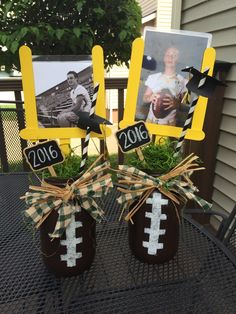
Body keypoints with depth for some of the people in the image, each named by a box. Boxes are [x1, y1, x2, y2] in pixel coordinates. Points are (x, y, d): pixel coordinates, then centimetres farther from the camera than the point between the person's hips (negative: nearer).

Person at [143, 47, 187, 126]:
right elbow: (145, 98, 8)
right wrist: (150, 98, -16)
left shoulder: (182, 81, -3)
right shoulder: (153, 77, 3)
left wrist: (176, 103, -21)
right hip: (151, 121, 2)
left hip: (169, 123, -1)